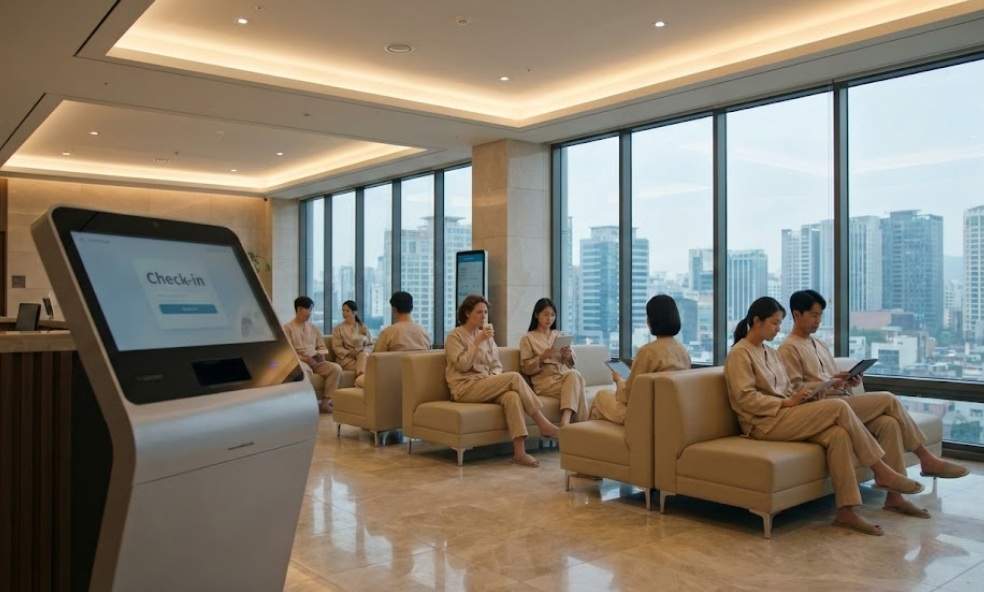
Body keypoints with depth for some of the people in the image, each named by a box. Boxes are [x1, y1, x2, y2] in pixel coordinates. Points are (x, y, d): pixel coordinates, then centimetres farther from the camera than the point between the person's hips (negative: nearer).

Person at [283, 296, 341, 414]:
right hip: (298, 361, -5)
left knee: (336, 368, -21)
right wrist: (306, 359, -17)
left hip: (315, 361, 5)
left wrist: (321, 356, -2)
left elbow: (322, 346, 21)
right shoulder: (287, 328, 1)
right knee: (304, 370, -41)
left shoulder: (313, 327, 19)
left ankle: (325, 403, -22)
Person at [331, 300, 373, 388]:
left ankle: (362, 378, -39)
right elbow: (337, 348, 0)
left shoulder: (363, 327, 15)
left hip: (363, 355, 3)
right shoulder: (338, 328, 8)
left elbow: (370, 344, 12)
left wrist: (365, 352, -11)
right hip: (346, 358, -3)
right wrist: (350, 353, -17)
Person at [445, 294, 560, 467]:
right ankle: (543, 423, -20)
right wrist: (478, 341, -16)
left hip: (486, 385, 5)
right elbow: (462, 365, -14)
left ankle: (519, 452, -36)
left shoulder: (487, 335, 17)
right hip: (465, 388, -5)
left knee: (512, 396, -31)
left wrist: (495, 379, -5)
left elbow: (497, 365, 16)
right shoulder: (455, 336, -1)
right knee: (514, 377, -25)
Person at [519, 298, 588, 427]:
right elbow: (526, 369, 2)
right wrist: (542, 357, -15)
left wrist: (568, 356, -5)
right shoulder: (528, 338, 9)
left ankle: (565, 422, -48)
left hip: (565, 375, 4)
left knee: (574, 374, -36)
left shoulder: (560, 335, 22)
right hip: (545, 380, -4)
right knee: (576, 388, -35)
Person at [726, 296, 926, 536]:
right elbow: (745, 398, -15)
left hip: (784, 416, 8)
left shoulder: (770, 352, 21)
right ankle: (881, 471, -9)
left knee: (838, 435, -21)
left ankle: (846, 511, -21)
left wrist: (797, 397, -2)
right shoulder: (739, 354, -6)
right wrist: (787, 402, -17)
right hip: (764, 423, -8)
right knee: (838, 407, -20)